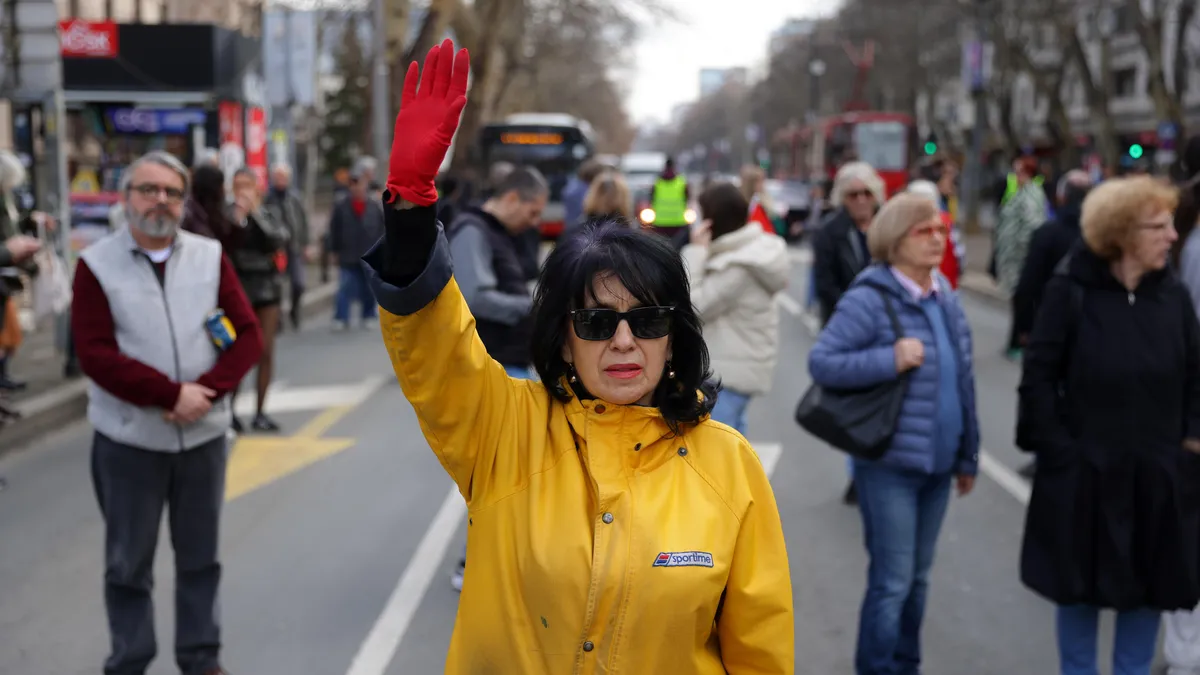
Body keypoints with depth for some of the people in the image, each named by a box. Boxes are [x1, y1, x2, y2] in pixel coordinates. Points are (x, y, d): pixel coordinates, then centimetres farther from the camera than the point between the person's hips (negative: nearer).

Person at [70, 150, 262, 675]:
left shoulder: (210, 257, 4)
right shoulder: (96, 265, -5)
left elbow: (248, 335, 0)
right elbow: (95, 356, -13)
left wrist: (206, 390, -16)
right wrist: (172, 394, -19)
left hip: (203, 435, 3)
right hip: (127, 440, -3)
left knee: (200, 557, 13)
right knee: (129, 562, 7)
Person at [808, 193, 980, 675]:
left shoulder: (945, 298, 9)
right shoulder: (869, 299, -14)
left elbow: (962, 381, 15)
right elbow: (821, 363, -18)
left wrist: (967, 455, 17)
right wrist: (890, 360, -27)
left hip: (937, 462, 7)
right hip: (890, 464, -7)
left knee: (918, 578, 16)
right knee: (892, 582, -2)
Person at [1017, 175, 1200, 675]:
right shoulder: (1070, 292, -10)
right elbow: (1038, 377, -8)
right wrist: (1058, 448, -11)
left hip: (1157, 475, 3)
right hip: (1083, 473, -3)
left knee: (1150, 588, 12)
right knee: (1079, 587, 10)